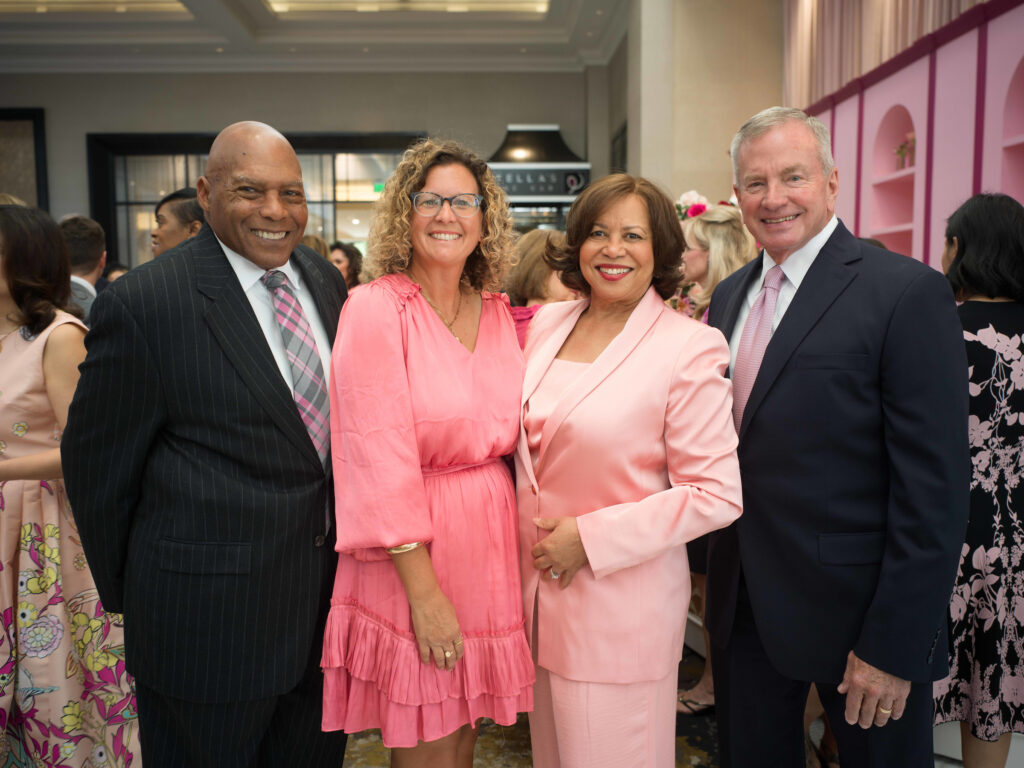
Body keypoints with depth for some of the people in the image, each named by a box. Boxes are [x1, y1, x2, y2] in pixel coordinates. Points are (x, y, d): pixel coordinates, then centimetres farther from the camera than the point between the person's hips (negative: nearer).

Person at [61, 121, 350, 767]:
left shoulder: (328, 283, 3)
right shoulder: (142, 303, -15)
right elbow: (98, 465, -7)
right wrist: (129, 597, 2)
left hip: (329, 595, 6)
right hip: (208, 611, -5)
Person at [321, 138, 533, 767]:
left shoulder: (500, 315, 6)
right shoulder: (376, 309, -11)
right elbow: (381, 458, -16)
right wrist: (425, 591, -17)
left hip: (491, 543, 5)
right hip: (409, 551, -5)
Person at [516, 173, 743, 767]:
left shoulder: (690, 347, -13)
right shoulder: (547, 323, 4)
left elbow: (717, 495, -15)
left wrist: (591, 538, -16)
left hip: (622, 602, -5)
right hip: (539, 588, 5)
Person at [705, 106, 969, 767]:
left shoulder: (908, 292, -14)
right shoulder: (729, 296, 7)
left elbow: (934, 493, -16)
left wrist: (895, 646, -17)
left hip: (857, 612, -6)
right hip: (745, 606, 6)